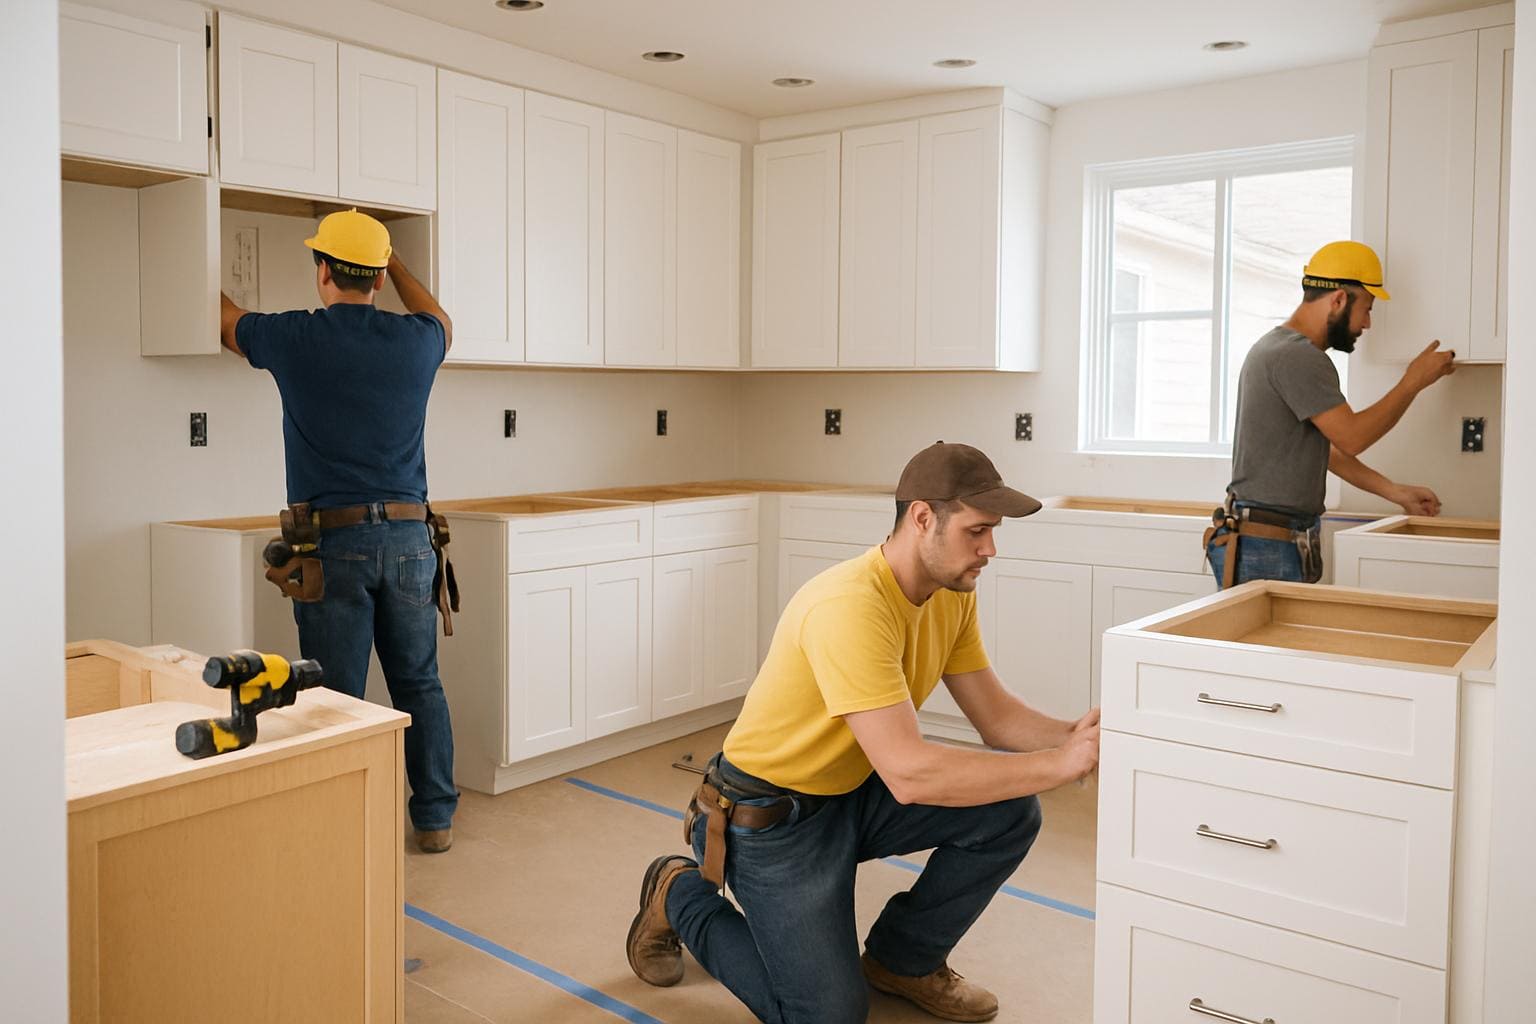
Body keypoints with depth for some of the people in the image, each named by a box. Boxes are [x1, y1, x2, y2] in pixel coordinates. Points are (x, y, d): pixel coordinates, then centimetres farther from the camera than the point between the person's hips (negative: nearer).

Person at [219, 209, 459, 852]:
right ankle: (435, 818, 21)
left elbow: (222, 318, 17)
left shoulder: (294, 339, -4)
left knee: (339, 697, 4)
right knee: (420, 685, 13)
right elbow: (440, 321, 29)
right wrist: (391, 260, 41)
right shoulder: (416, 341, 2)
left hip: (331, 543, -3)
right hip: (408, 539, 3)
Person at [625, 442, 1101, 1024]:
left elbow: (998, 719, -3)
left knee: (1010, 813, -10)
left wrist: (1076, 738, -22)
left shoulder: (953, 594, -5)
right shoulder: (850, 607, -33)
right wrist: (1058, 764, -34)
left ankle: (904, 959, 13)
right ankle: (681, 896, 14)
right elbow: (908, 773, -38)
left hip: (854, 795, 8)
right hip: (772, 818, -7)